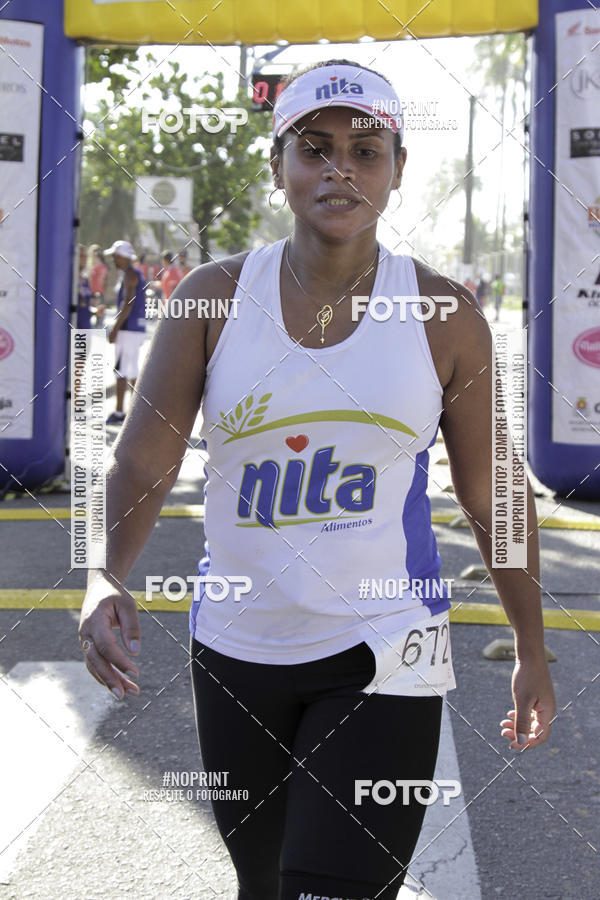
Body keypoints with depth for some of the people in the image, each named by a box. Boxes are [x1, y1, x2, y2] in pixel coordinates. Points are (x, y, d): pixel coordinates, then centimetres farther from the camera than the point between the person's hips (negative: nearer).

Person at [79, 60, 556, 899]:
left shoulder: (445, 316, -5)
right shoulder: (213, 297, -3)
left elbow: (491, 494, 2)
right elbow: (144, 460, -8)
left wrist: (533, 651, 8)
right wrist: (105, 577, -27)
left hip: (382, 655, -2)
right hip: (236, 645, 3)